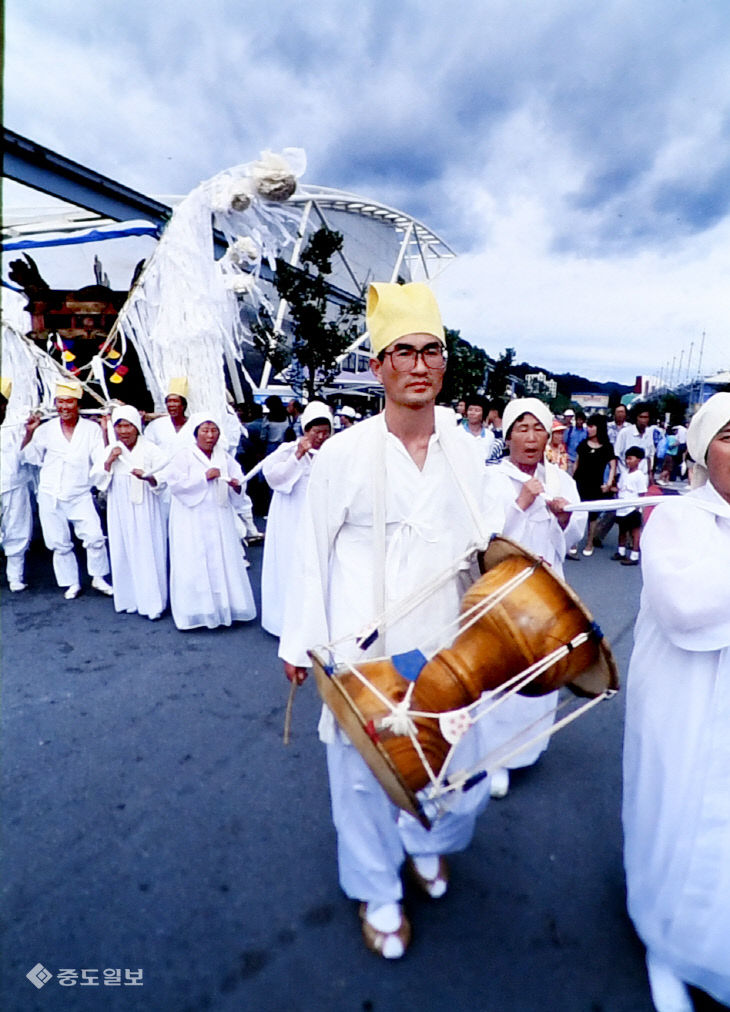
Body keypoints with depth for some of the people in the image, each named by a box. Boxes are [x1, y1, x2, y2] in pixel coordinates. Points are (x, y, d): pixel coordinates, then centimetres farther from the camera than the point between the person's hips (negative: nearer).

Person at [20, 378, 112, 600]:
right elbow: (29, 456, 11)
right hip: (50, 496, 2)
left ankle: (98, 577, 8)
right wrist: (29, 433, -1)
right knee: (60, 544, 8)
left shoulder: (91, 428, -2)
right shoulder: (46, 429, 4)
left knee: (95, 537, -12)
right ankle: (72, 583, 22)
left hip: (80, 496, -2)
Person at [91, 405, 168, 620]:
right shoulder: (108, 451, 8)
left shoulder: (151, 450, -3)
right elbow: (97, 480, 5)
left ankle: (152, 602, 6)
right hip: (120, 511, 4)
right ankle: (129, 599, 21)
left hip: (145, 509, -3)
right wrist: (109, 461, -9)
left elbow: (163, 479, -8)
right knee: (123, 553, 7)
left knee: (148, 553, -3)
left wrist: (147, 477, -27)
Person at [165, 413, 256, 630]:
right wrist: (204, 477, -17)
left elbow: (237, 478, 8)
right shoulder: (184, 456, -6)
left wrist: (236, 484, -15)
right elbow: (175, 483, -14)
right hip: (193, 520, -4)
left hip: (220, 518, 5)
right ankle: (197, 611, 10)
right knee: (195, 564, -1)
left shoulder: (224, 456, 8)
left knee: (223, 561, 8)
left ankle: (224, 606, 19)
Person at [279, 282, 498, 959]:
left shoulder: (464, 453, 3)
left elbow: (481, 545, 13)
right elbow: (313, 552, -4)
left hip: (445, 645, 4)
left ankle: (428, 843, 49)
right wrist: (301, 641, -1)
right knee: (365, 770, 12)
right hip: (365, 648, -3)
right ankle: (378, 891, 42)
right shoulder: (345, 453, -9)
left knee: (461, 767, 14)